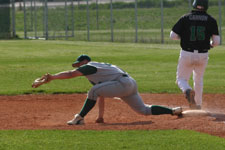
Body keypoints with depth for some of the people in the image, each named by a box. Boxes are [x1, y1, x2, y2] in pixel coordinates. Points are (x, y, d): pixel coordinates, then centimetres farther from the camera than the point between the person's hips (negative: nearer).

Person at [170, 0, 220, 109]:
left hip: (187, 54, -2)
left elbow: (173, 36, -5)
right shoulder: (211, 20, -2)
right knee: (198, 79, 24)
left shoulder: (185, 18, -3)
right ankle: (198, 105, 28)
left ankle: (188, 90, -24)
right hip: (203, 55, 2)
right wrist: (210, 44, 16)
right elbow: (216, 41, -7)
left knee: (181, 80, 9)